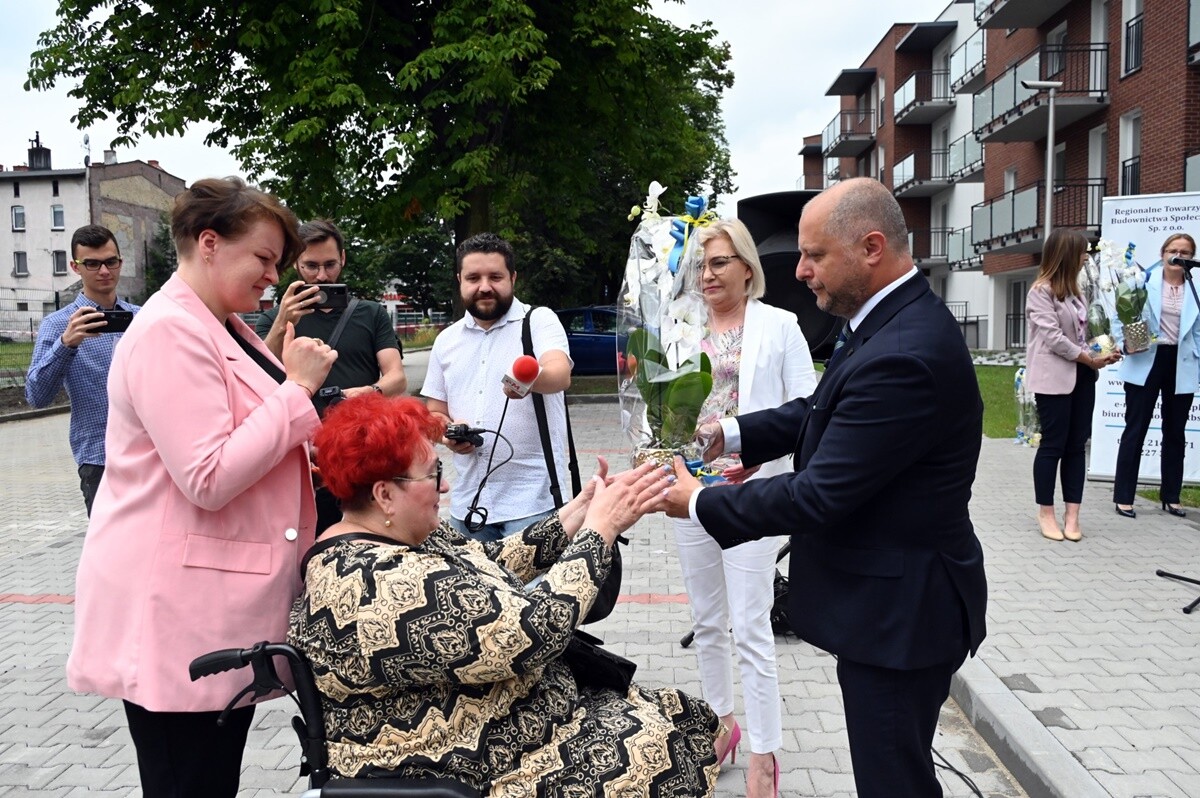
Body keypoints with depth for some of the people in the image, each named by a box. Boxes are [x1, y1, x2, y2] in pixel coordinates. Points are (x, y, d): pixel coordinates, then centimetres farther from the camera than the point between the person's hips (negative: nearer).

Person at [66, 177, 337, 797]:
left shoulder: (225, 328, 15)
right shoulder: (170, 332, -16)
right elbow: (209, 479, -24)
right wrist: (297, 388, -18)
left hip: (227, 609, 10)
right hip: (179, 619, -10)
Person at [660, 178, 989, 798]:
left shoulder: (904, 356, -29)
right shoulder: (896, 321, 4)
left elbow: (818, 495, -26)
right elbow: (823, 411, 13)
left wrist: (698, 504, -15)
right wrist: (730, 434, 1)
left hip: (899, 613, -10)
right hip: (892, 601, 10)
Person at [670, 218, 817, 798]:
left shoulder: (778, 325, -2)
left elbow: (806, 406, -5)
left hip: (750, 489, -4)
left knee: (750, 627, -3)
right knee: (707, 620, 15)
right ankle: (721, 721, 34)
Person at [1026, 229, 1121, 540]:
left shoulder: (1072, 291, 15)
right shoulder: (1041, 291, -10)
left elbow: (1080, 333, 14)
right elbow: (1053, 337, -16)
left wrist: (1100, 355, -1)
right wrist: (1089, 359, -11)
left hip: (1081, 376, 8)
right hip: (1054, 379, -8)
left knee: (1077, 445, 6)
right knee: (1053, 445, -2)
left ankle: (1072, 516, 10)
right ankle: (1046, 514, 9)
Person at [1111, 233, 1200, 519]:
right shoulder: (1143, 282, -3)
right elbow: (1121, 316, 0)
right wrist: (1124, 343, -15)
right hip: (1146, 363, -3)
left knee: (1175, 432, 12)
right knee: (1135, 429, 0)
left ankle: (1171, 497, 23)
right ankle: (1123, 496, 6)